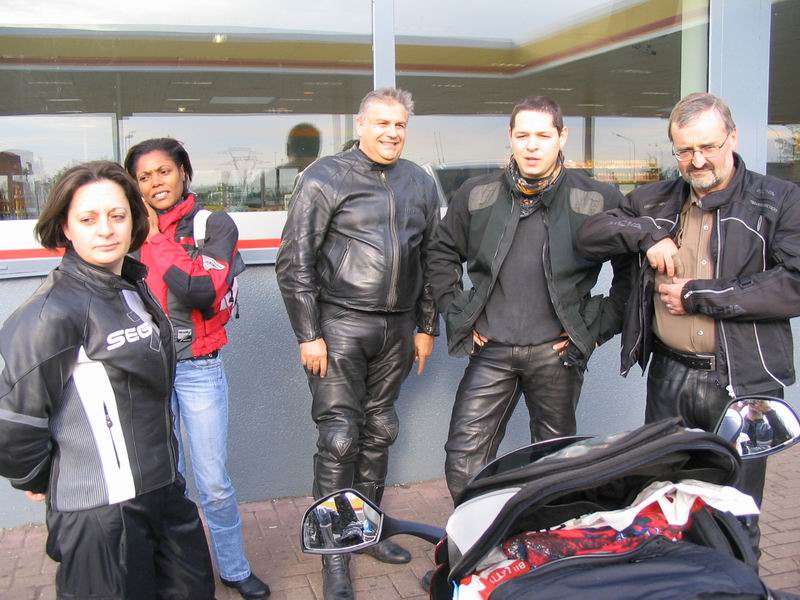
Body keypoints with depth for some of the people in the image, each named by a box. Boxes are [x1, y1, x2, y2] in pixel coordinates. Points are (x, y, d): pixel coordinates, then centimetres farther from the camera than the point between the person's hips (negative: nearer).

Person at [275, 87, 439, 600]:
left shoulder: (419, 184, 11)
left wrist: (426, 327, 13)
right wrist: (308, 335, -11)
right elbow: (294, 262, -7)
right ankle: (335, 553, 11)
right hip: (341, 326, -5)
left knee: (379, 433, 14)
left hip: (398, 329, 5)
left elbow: (431, 260, 16)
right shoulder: (326, 177, -4)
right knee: (339, 439, -3)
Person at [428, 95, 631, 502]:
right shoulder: (477, 195, 3)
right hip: (490, 349, 1)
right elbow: (443, 254, 15)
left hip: (557, 352, -1)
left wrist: (600, 324, -1)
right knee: (463, 462, -1)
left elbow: (631, 269, 4)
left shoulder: (597, 201, -4)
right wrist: (456, 313, 7)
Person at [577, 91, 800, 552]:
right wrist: (647, 234, -11)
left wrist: (698, 295, -15)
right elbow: (590, 236, 7)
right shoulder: (655, 201, 9)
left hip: (743, 380, -4)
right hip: (670, 376, 4)